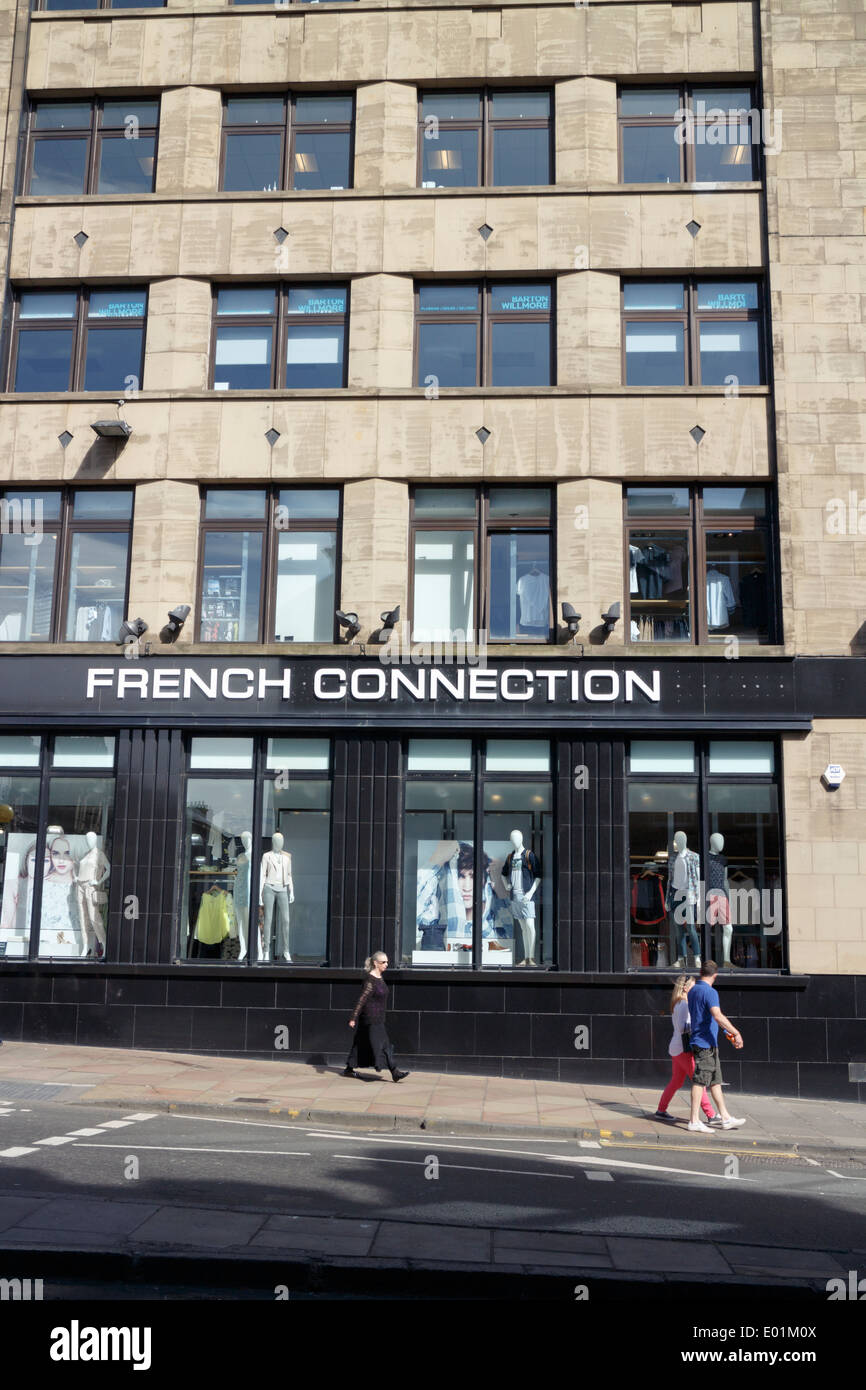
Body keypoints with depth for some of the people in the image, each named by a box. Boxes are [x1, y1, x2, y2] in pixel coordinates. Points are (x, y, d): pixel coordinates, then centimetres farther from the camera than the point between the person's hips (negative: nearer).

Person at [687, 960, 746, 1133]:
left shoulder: (692, 991, 15)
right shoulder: (710, 992, -15)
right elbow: (718, 1016, -28)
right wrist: (735, 1032, -29)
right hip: (706, 1043, -10)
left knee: (715, 1081, 13)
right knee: (700, 1081, -7)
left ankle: (726, 1118, 18)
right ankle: (694, 1121, -5)